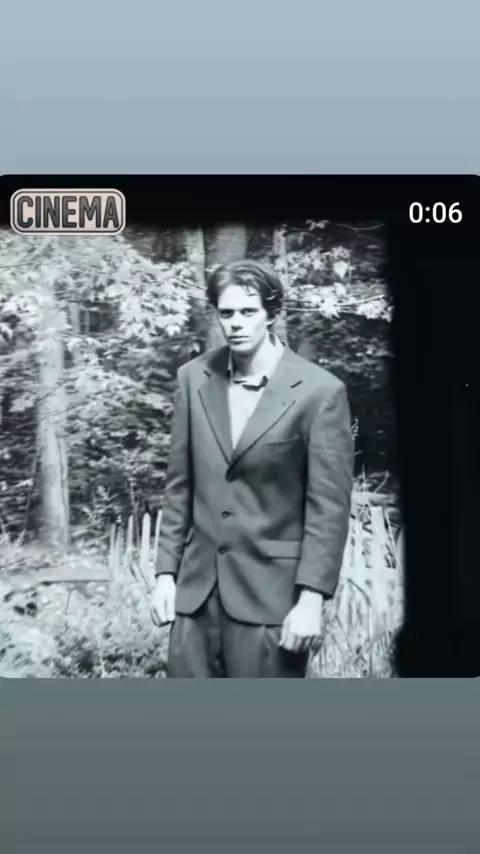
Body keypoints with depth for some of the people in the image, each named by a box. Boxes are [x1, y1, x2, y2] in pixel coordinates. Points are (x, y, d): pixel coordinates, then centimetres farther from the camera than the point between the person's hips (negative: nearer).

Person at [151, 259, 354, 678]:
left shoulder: (320, 391, -9)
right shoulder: (194, 378, 4)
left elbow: (329, 506, -8)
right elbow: (180, 485, 9)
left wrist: (311, 597, -11)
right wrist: (166, 571, 7)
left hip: (272, 590, -4)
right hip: (197, 586, 4)